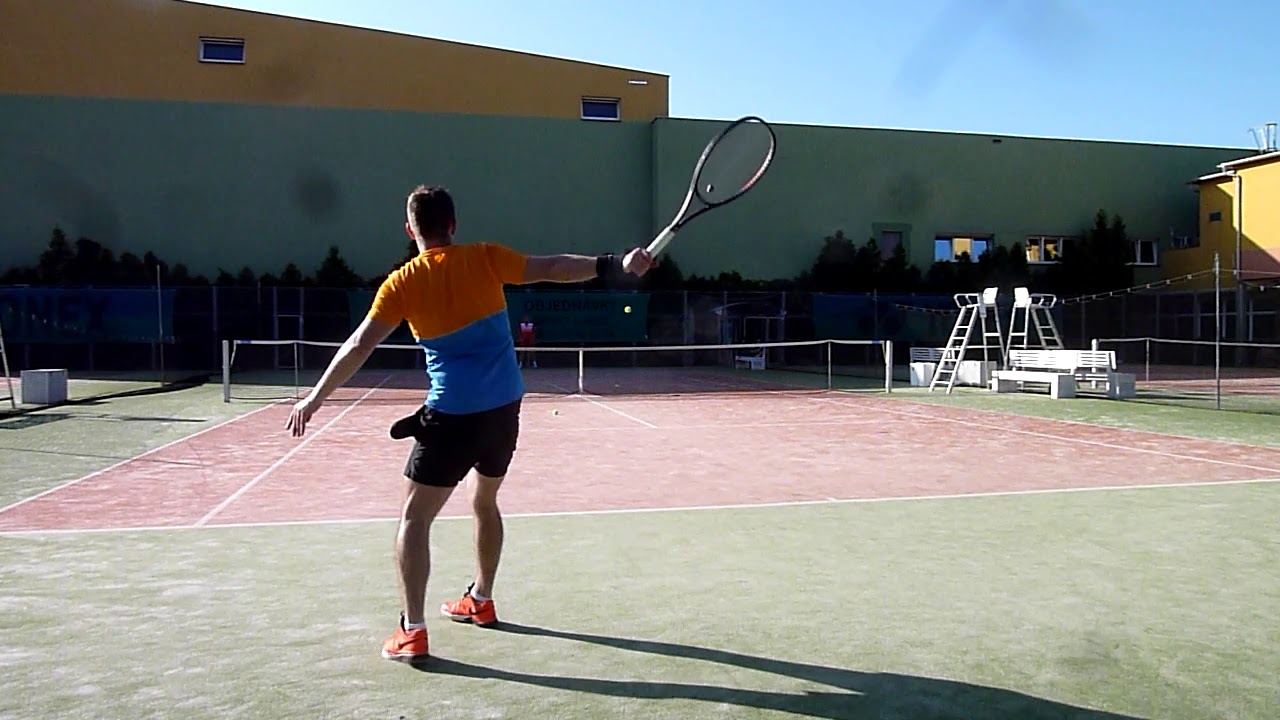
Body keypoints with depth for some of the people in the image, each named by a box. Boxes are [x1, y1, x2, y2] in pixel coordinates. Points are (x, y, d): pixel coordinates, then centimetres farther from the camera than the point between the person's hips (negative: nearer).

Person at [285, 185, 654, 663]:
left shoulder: (402, 283, -4)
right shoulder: (485, 258, 0)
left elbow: (358, 347, -4)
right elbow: (553, 269, -4)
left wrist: (315, 397, 4)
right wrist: (616, 264, -3)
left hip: (453, 414, -4)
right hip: (505, 407, 4)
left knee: (414, 517, 6)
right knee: (485, 502, 24)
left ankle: (412, 631, 2)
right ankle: (480, 600, 38)